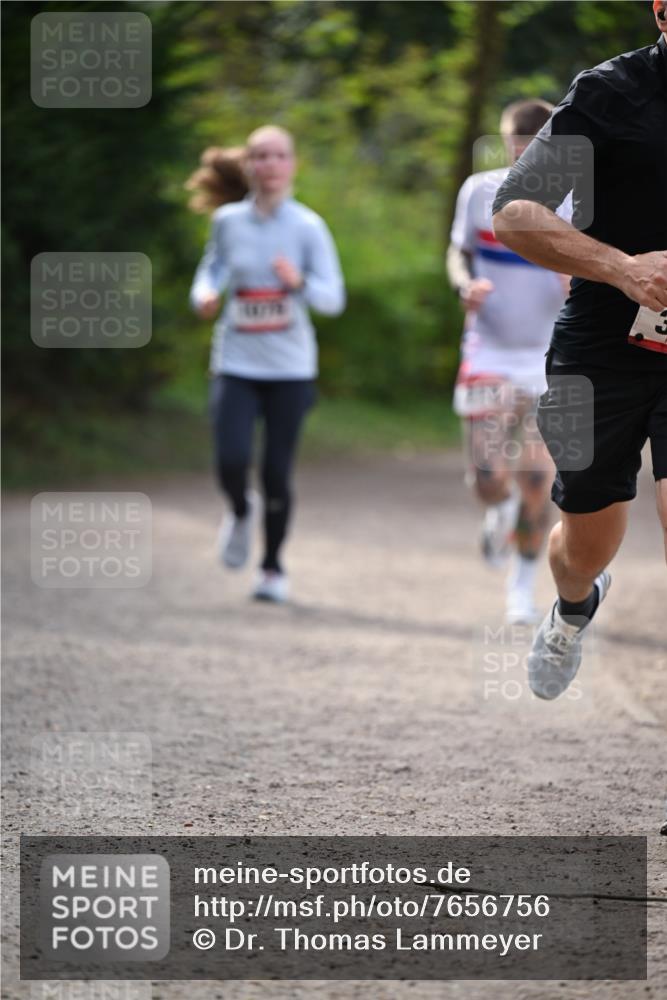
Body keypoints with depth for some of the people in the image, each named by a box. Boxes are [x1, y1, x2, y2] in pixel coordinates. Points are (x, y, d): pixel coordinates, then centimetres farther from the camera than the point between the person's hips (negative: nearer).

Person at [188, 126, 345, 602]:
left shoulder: (308, 227, -4)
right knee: (232, 460, -15)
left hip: (290, 367, -1)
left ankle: (274, 567, 21)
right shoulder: (229, 220, 2)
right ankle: (241, 511, 21)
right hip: (236, 363, 1)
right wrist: (205, 294, -2)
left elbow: (333, 298, -4)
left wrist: (300, 282, -24)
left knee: (278, 472, -1)